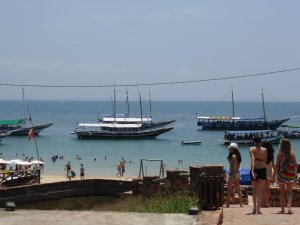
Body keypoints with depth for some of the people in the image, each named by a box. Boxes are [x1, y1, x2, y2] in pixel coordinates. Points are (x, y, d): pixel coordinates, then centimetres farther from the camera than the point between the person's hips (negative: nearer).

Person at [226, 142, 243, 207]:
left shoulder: (233, 156, -14)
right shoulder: (237, 156, 12)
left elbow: (234, 166, -20)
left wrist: (232, 175, -22)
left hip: (233, 173, -9)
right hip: (237, 173, 9)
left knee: (229, 189, -2)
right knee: (238, 189, 9)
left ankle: (228, 204, 3)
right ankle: (241, 203, 10)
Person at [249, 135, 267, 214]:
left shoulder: (251, 149, -5)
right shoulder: (265, 150, 0)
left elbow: (252, 160, -18)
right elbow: (266, 161, 3)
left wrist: (252, 171, -24)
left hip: (254, 170, 0)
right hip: (262, 170, 0)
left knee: (254, 189, 17)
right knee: (260, 190, 4)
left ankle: (254, 208, 26)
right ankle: (258, 209, -4)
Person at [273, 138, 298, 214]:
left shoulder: (280, 154, -9)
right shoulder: (292, 154, -3)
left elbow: (277, 165, -9)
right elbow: (295, 165, 3)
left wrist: (274, 174, -1)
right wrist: (295, 173, 18)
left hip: (281, 174, -1)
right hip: (290, 174, 1)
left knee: (282, 191, 11)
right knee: (289, 191, 7)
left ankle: (282, 209, 13)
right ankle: (289, 206, -11)